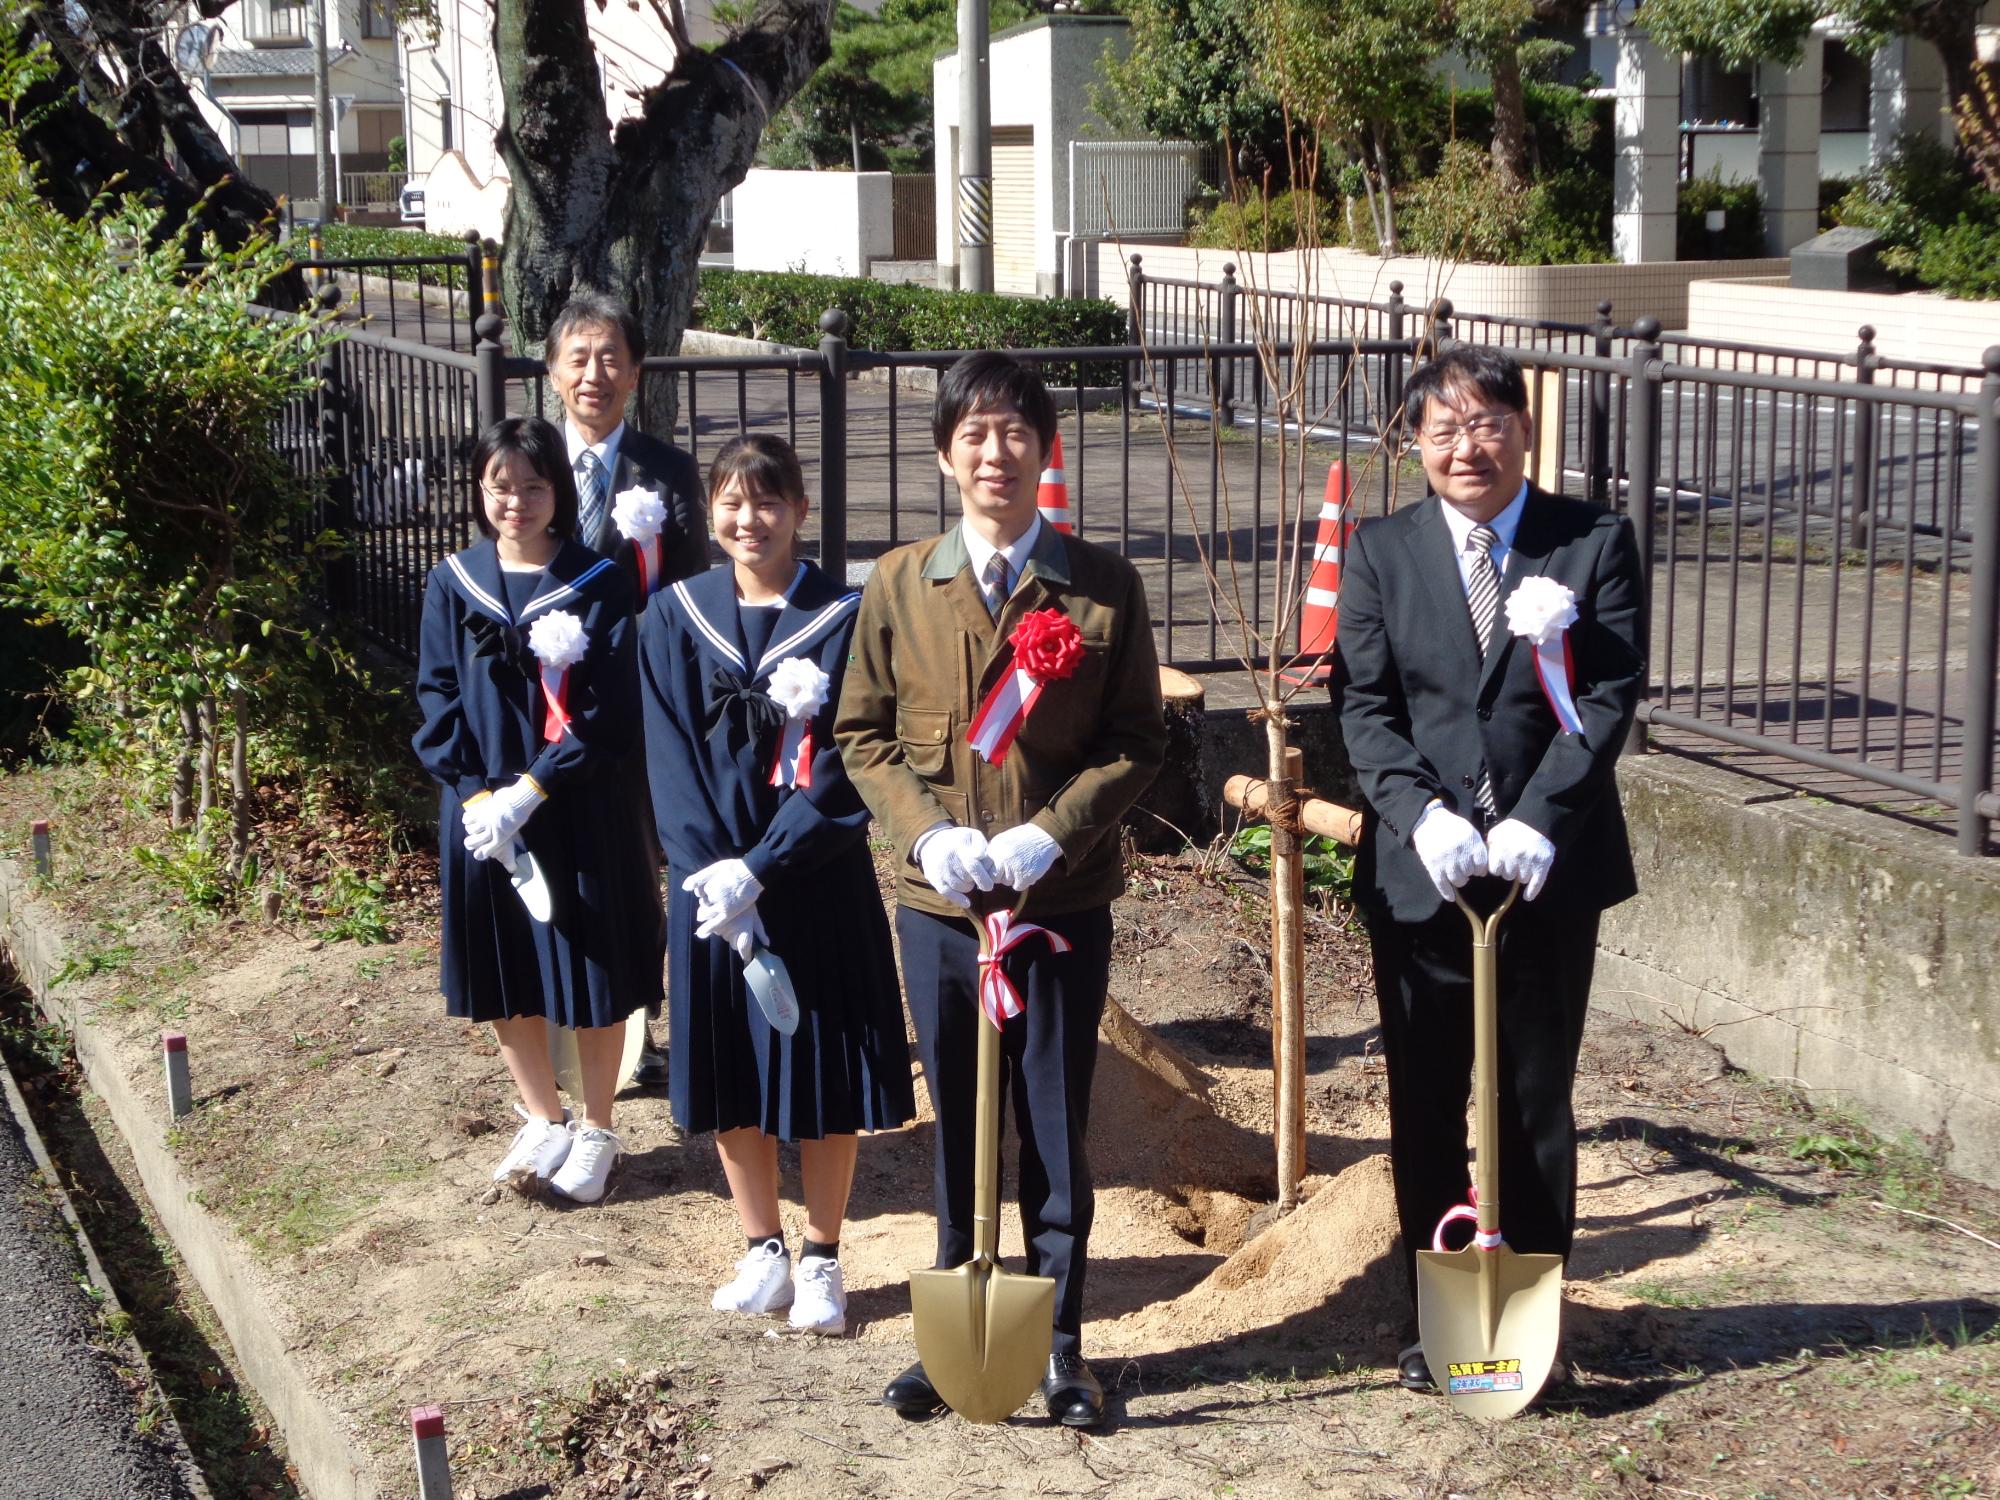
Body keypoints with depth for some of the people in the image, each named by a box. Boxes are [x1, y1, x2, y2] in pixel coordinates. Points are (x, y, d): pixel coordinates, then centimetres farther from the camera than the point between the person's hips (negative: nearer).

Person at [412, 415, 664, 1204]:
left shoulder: (598, 586, -7)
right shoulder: (453, 583, 2)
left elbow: (610, 715, -11)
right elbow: (437, 699, 1)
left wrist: (529, 791, -18)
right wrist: (478, 797, -11)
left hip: (579, 813, -3)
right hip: (481, 808, 3)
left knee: (591, 974, 6)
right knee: (503, 978, 12)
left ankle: (596, 1131, 23)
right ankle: (542, 1120, 31)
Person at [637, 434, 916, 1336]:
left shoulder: (841, 619, -5)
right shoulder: (674, 617, 3)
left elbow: (842, 769, -10)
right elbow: (670, 757, -1)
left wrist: (759, 870, -18)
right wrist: (709, 869, -14)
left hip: (817, 881, -2)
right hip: (708, 879, 2)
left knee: (821, 1073, 3)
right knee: (729, 1076, 9)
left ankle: (822, 1260, 18)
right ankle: (763, 1252, 24)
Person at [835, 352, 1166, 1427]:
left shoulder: (1104, 586, -2)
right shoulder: (899, 586, 3)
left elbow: (1138, 740, -2)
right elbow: (863, 733, 5)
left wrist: (1050, 831, -15)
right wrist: (928, 830, -11)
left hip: (1064, 901, -1)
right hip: (938, 902, 2)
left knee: (1055, 1131, 6)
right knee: (956, 1126, 11)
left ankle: (1059, 1339, 19)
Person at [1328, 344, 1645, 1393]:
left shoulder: (1596, 543, 0)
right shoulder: (1379, 552, 4)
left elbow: (1611, 696, -6)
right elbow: (1364, 705, -1)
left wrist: (1539, 820, -17)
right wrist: (1422, 814, -16)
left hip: (1552, 870, -1)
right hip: (1419, 872, 1)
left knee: (1537, 1101, 9)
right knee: (1424, 1104, 9)